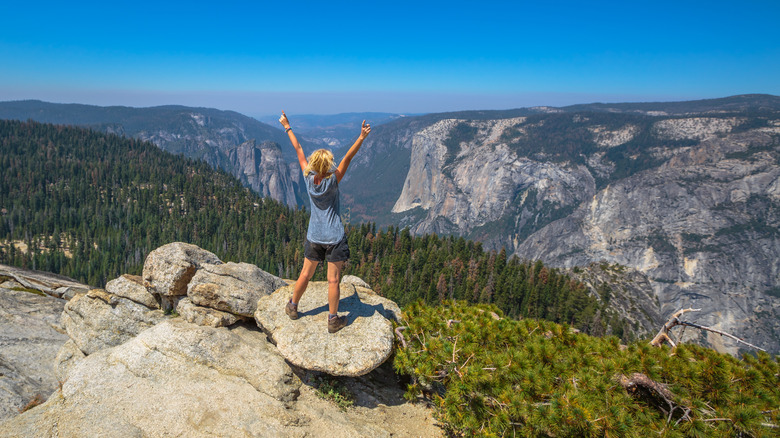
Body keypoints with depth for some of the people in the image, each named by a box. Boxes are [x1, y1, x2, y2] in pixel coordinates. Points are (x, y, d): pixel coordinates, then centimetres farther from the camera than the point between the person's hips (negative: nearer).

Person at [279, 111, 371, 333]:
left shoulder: (308, 179, -7)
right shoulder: (332, 181, -16)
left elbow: (299, 151, 2)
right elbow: (347, 158, -23)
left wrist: (287, 127, 13)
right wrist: (362, 137, -27)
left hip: (314, 238, 4)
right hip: (334, 238, -4)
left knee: (305, 274, 20)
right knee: (333, 280, 4)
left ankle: (292, 307, 36)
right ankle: (333, 319, 14)